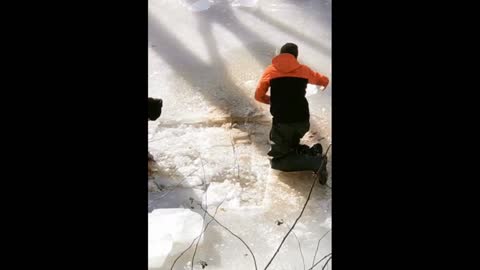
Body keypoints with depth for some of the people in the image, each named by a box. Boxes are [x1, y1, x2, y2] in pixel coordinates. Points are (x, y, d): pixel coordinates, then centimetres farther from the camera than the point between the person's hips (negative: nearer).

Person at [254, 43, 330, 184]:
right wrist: (323, 85, 52)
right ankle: (312, 152, 2)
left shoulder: (270, 70, 5)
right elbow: (325, 81, 27)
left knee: (276, 160, 6)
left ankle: (315, 162, -12)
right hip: (303, 121, 4)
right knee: (291, 145, 32)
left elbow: (258, 96, 11)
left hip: (282, 122, -4)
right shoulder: (304, 69, 11)